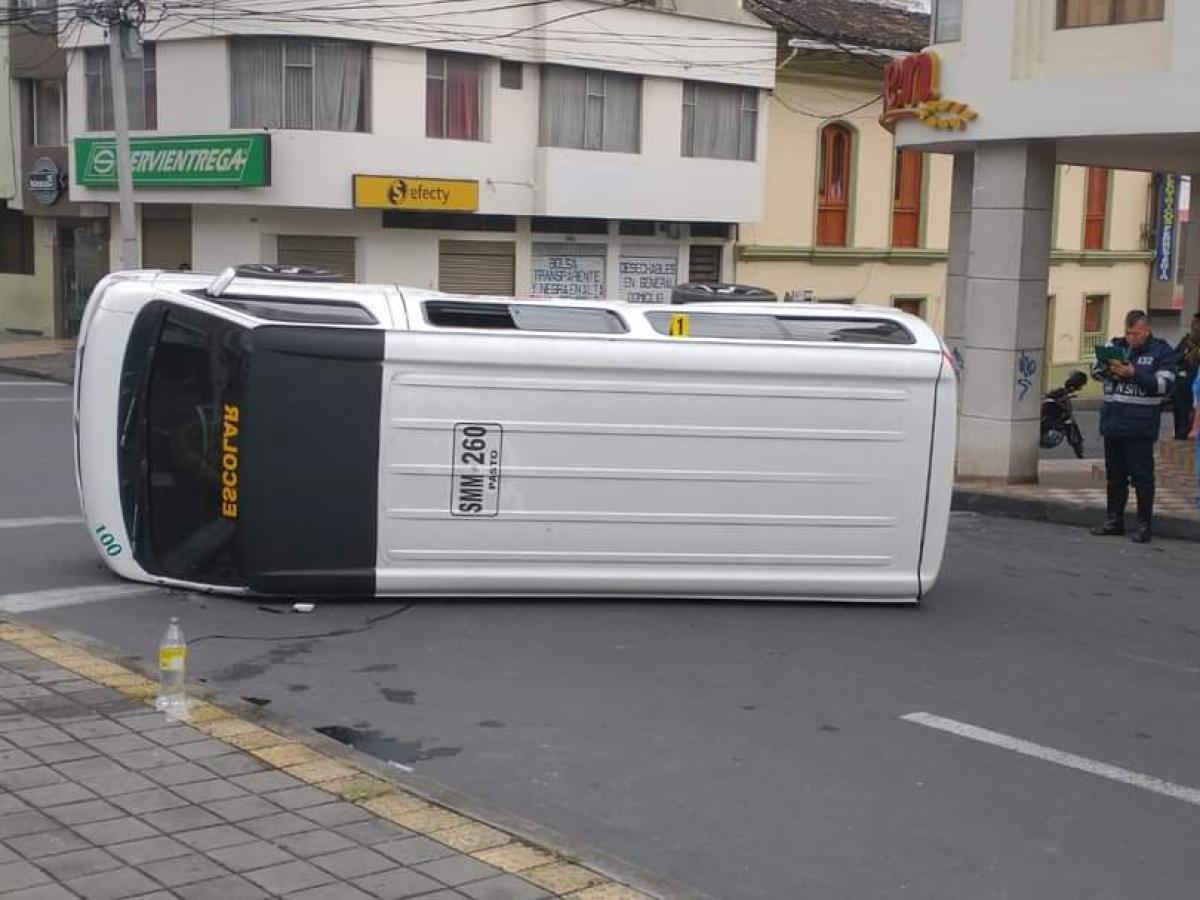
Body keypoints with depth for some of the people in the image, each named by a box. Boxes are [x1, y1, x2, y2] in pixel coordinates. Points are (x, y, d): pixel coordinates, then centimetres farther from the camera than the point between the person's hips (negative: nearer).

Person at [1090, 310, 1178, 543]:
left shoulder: (1161, 351, -3)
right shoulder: (1116, 346, 10)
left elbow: (1165, 384, -12)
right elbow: (1095, 371, 6)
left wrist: (1134, 373, -20)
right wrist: (1108, 369, -17)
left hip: (1140, 427, -5)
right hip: (1113, 423, 5)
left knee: (1142, 477, -1)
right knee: (1115, 475, 13)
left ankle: (1144, 524, 6)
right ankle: (1114, 520, 23)